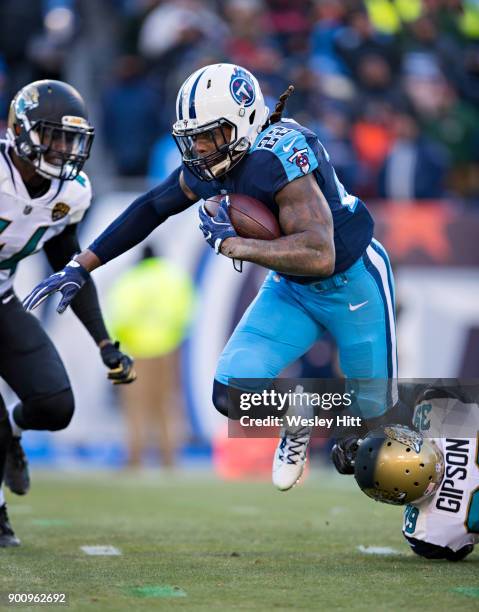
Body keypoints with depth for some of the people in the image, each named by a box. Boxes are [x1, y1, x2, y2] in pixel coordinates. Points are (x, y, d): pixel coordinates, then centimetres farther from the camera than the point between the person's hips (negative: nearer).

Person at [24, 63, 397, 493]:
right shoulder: (205, 168, -11)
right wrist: (80, 268, 5)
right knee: (233, 396, -9)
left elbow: (319, 257, -42)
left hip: (352, 279, -6)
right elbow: (150, 209, 6)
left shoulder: (277, 159, -34)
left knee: (371, 408, 7)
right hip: (291, 289, 6)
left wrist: (231, 243, -37)